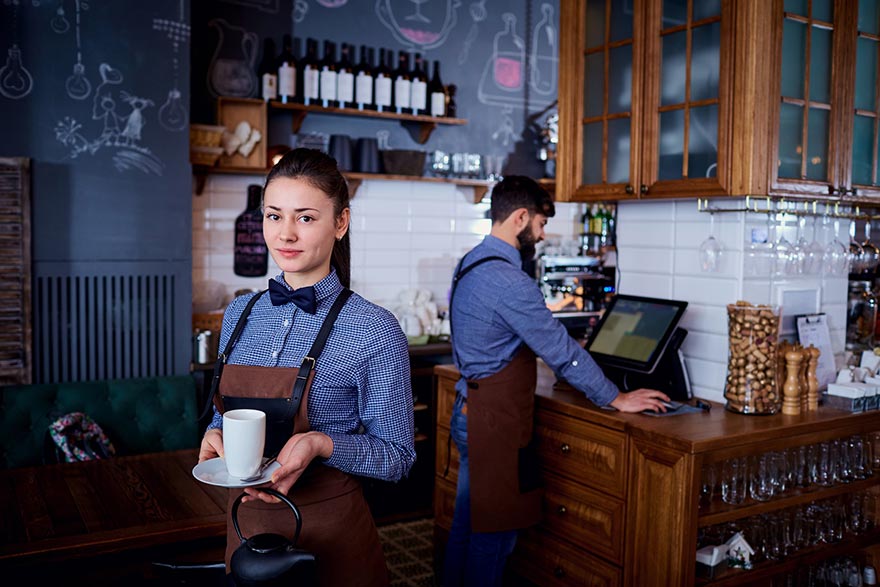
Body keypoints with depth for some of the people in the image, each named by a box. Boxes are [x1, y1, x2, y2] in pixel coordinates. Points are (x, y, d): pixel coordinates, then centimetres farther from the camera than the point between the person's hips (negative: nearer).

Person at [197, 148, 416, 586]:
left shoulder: (373, 330, -17)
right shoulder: (240, 314, 0)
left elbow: (397, 457, -11)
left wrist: (322, 443, -26)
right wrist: (215, 434, -8)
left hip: (328, 533, -4)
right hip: (246, 522, 5)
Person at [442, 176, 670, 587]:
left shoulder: (471, 265, 8)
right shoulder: (509, 282, -23)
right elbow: (561, 351, -19)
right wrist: (615, 399, -8)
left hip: (471, 411, 10)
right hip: (494, 423, -10)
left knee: (468, 524, 20)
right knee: (493, 536, 4)